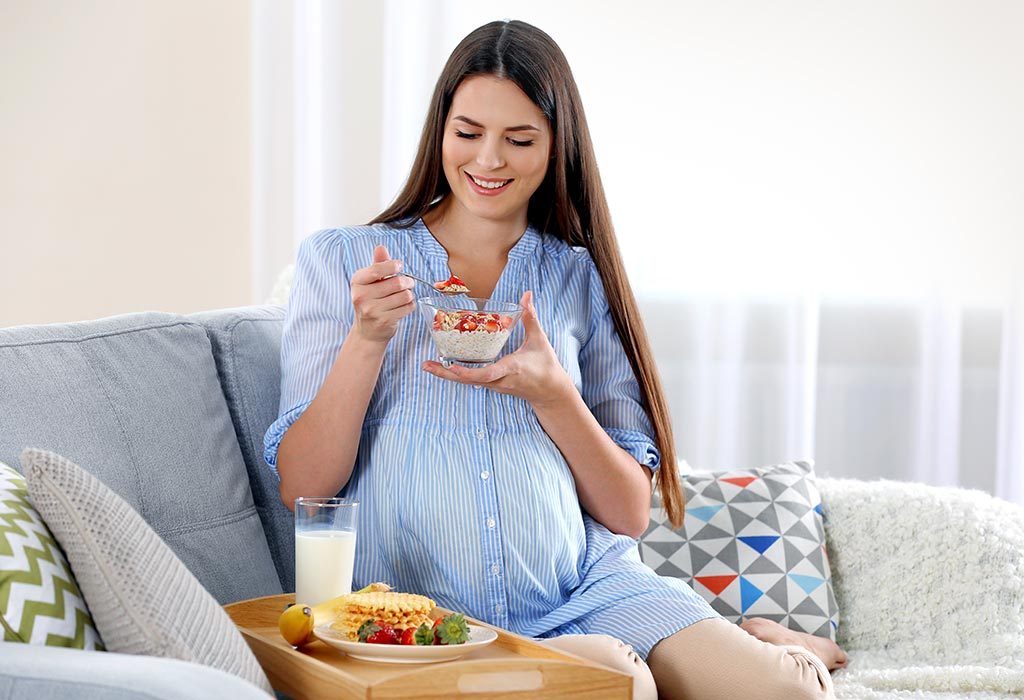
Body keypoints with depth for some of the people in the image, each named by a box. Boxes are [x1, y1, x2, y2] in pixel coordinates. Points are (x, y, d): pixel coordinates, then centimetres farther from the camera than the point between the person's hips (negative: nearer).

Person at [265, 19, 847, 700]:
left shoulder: (581, 279, 12)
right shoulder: (338, 261, 6)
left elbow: (630, 512, 7)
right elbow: (302, 488, 0)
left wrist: (549, 392, -10)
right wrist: (367, 337, -13)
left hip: (586, 591, 2)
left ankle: (746, 640, 0)